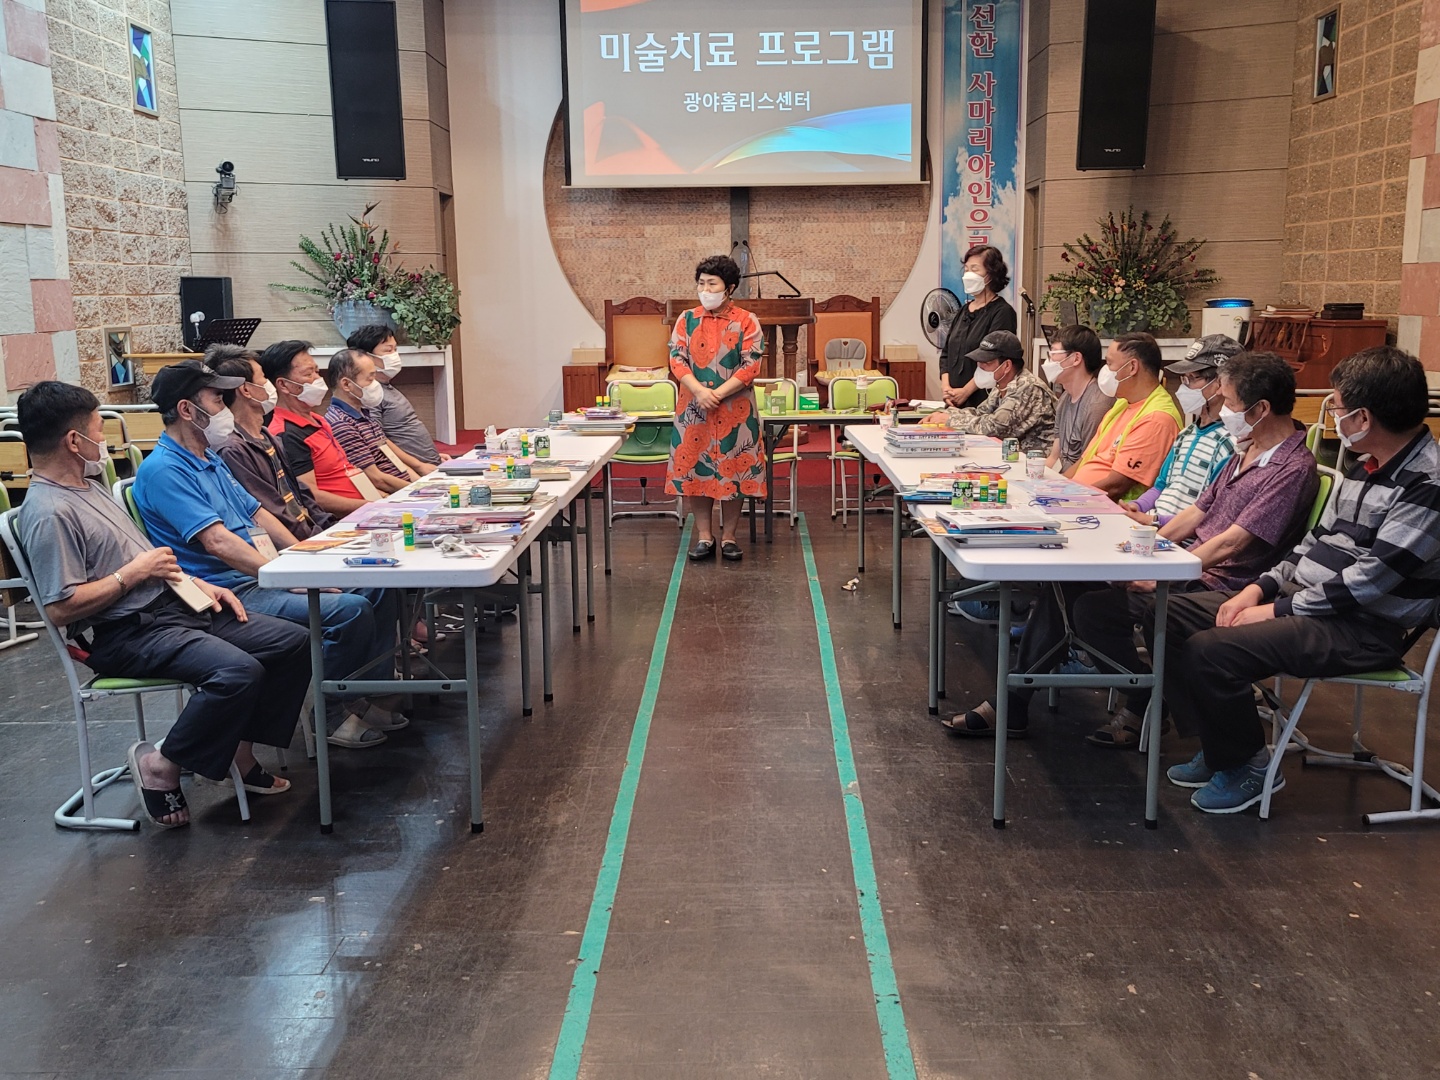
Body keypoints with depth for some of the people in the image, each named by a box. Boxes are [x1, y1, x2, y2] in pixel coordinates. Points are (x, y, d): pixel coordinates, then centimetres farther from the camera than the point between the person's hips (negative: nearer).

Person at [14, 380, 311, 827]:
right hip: (123, 635, -10)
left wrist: (198, 584, 10)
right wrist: (133, 573, -15)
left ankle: (242, 753, 5)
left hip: (172, 606, 10)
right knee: (238, 670, -32)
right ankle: (163, 765, -9)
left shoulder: (88, 486, 16)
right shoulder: (49, 513, -16)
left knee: (292, 642, -2)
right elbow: (60, 608, -22)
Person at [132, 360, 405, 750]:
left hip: (263, 574, 10)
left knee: (375, 586, 3)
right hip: (232, 592, -10)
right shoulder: (163, 471, -15)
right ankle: (329, 713, -5)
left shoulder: (210, 460, 17)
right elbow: (218, 542, -24)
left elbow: (257, 513, 20)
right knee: (350, 610, -24)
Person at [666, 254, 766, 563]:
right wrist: (699, 391, -18)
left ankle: (729, 536, 15)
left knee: (733, 471, 3)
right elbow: (677, 360, -2)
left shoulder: (746, 322, -2)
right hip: (693, 409, 2)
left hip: (734, 409, -2)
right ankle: (704, 536, 16)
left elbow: (751, 366, -8)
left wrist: (718, 393, -17)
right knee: (695, 469, 5)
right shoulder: (687, 320, 5)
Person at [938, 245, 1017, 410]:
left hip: (983, 401, -6)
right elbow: (946, 353, 15)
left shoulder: (1002, 312, -6)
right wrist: (946, 387, -1)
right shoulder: (964, 311, 16)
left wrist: (965, 391, -15)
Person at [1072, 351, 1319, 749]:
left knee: (1094, 607, -23)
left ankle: (1148, 708, -2)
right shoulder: (1247, 451, 14)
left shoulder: (1294, 469, -17)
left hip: (1220, 589, -9)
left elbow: (1231, 542, -21)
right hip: (1191, 568, 10)